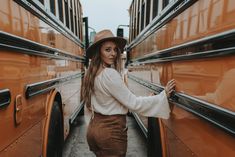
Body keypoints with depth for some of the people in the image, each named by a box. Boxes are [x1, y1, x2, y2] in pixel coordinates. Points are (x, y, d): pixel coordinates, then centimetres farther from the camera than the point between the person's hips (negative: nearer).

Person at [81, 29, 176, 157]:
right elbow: (133, 103, -21)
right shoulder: (110, 74, -22)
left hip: (95, 126, 8)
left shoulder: (93, 73, 4)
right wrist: (164, 95, -14)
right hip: (111, 130, -8)